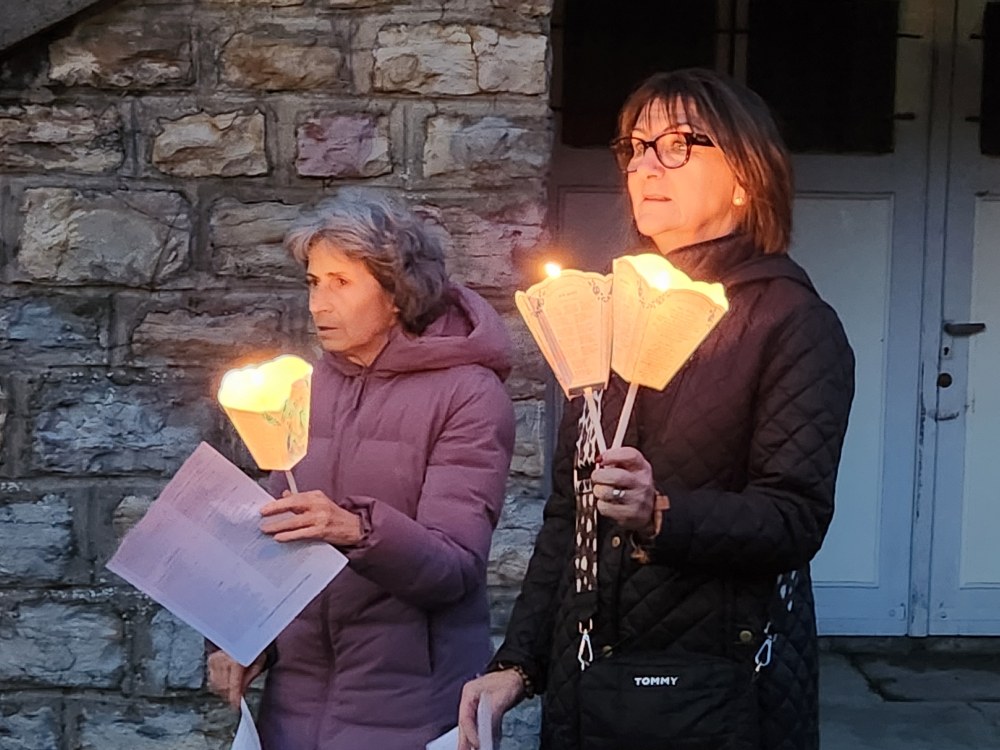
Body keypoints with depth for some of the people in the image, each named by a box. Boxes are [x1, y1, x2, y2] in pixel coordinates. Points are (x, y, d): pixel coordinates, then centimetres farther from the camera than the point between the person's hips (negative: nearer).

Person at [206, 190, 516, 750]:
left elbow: (455, 566, -18)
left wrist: (360, 530, -34)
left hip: (408, 703, -5)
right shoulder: (313, 387, 7)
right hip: (297, 692, 5)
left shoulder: (469, 393, -11)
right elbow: (280, 533, 13)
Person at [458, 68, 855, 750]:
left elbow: (797, 518, -16)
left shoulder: (795, 323, -7)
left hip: (718, 692, -5)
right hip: (585, 678, 5)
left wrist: (661, 514, -32)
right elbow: (567, 513, 10)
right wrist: (517, 663, 3)